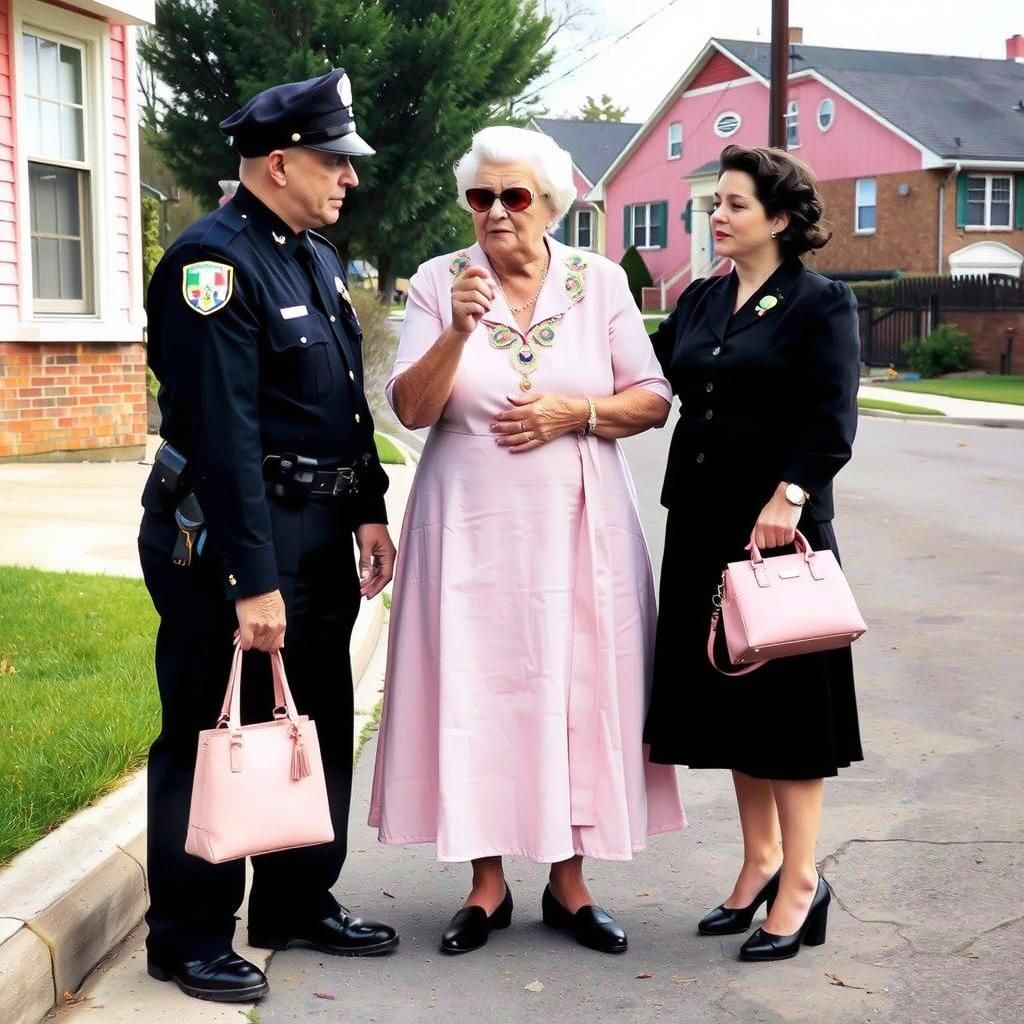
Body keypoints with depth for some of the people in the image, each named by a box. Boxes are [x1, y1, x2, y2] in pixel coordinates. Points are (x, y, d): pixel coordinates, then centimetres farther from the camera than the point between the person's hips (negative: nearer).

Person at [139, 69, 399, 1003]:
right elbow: (223, 434, -23)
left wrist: (368, 511, 11)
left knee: (320, 727, 16)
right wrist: (253, 580, -25)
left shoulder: (317, 258, 13)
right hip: (228, 536, -9)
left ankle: (299, 906, 31)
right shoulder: (213, 260, -16)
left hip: (320, 536, 9)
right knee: (210, 739, 2)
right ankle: (190, 940, 15)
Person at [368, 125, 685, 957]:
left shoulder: (599, 280, 2)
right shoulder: (439, 282, 0)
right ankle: (488, 885, 16)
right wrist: (458, 330, -20)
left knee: (576, 692, 5)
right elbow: (411, 408, -6)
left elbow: (654, 401, 2)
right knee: (475, 693, 2)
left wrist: (576, 410, -13)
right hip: (472, 527, 0)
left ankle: (569, 882, 18)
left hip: (577, 526, 1)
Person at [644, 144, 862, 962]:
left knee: (784, 694, 0)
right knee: (728, 691, 12)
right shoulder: (701, 300, 13)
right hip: (704, 523, 7)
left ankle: (800, 882, 10)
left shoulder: (821, 304, -5)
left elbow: (831, 421, -13)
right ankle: (761, 860, 26)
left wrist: (788, 498, -24)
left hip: (781, 524, -6)